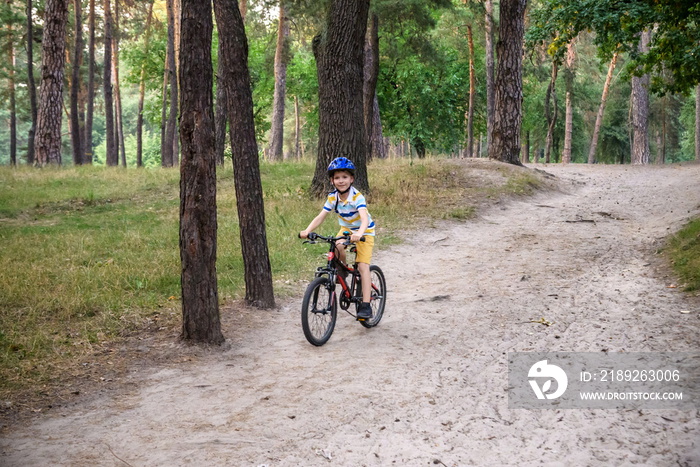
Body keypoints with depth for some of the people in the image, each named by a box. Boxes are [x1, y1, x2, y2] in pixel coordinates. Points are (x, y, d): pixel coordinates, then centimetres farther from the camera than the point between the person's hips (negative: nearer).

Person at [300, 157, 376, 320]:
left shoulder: (357, 197, -28)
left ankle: (365, 306, -14)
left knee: (363, 266, -14)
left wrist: (358, 234, -61)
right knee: (337, 249, -27)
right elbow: (321, 216, -17)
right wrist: (307, 230, -34)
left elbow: (364, 217, -42)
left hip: (364, 231, -4)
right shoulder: (333, 197, -13)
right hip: (346, 229, 5)